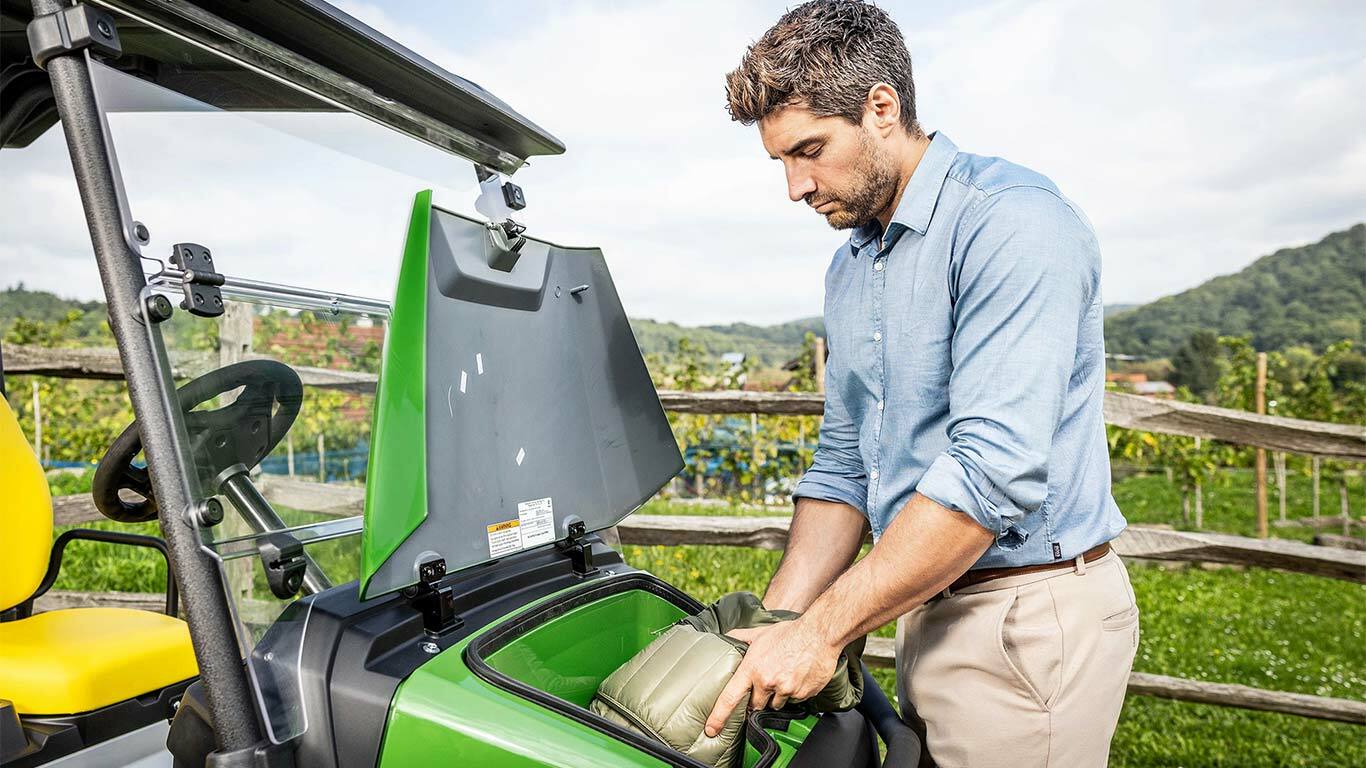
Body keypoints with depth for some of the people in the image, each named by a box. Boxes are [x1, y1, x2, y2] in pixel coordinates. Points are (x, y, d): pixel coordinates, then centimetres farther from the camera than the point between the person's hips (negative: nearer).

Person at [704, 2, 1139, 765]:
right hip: (929, 606, 7)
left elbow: (995, 470, -26)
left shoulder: (1012, 221, -17)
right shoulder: (850, 266, 9)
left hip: (1028, 617, -7)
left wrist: (823, 630, -21)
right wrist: (778, 628, 1)